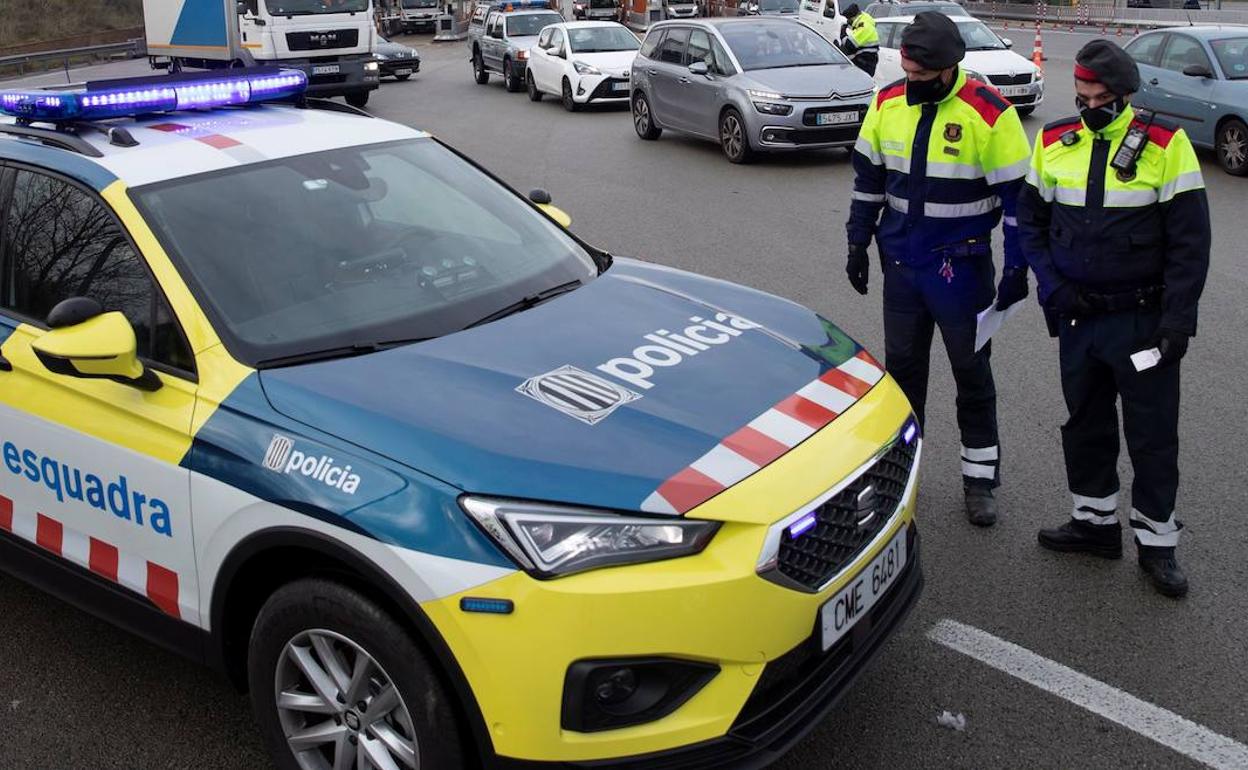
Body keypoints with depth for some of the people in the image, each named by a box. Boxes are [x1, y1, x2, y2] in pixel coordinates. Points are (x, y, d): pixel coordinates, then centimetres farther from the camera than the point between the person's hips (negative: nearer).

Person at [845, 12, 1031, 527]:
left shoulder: (989, 113, -15)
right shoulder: (887, 104, -1)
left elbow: (1017, 195, -10)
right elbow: (868, 178, 11)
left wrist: (1017, 268, -10)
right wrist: (858, 243, 10)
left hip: (961, 267, -4)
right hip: (900, 261, 4)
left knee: (972, 370, 8)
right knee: (901, 365, 13)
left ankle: (980, 478, 21)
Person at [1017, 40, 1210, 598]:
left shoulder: (1165, 144, -8)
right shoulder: (1054, 143, 1)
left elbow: (1189, 239, -7)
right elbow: (1031, 220, 9)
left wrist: (1176, 318, -13)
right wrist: (1051, 285, -4)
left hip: (1143, 319, -3)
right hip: (1077, 318, 4)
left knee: (1152, 431, 5)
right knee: (1085, 422, 15)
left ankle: (1157, 541, 20)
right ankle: (1095, 521, 33)